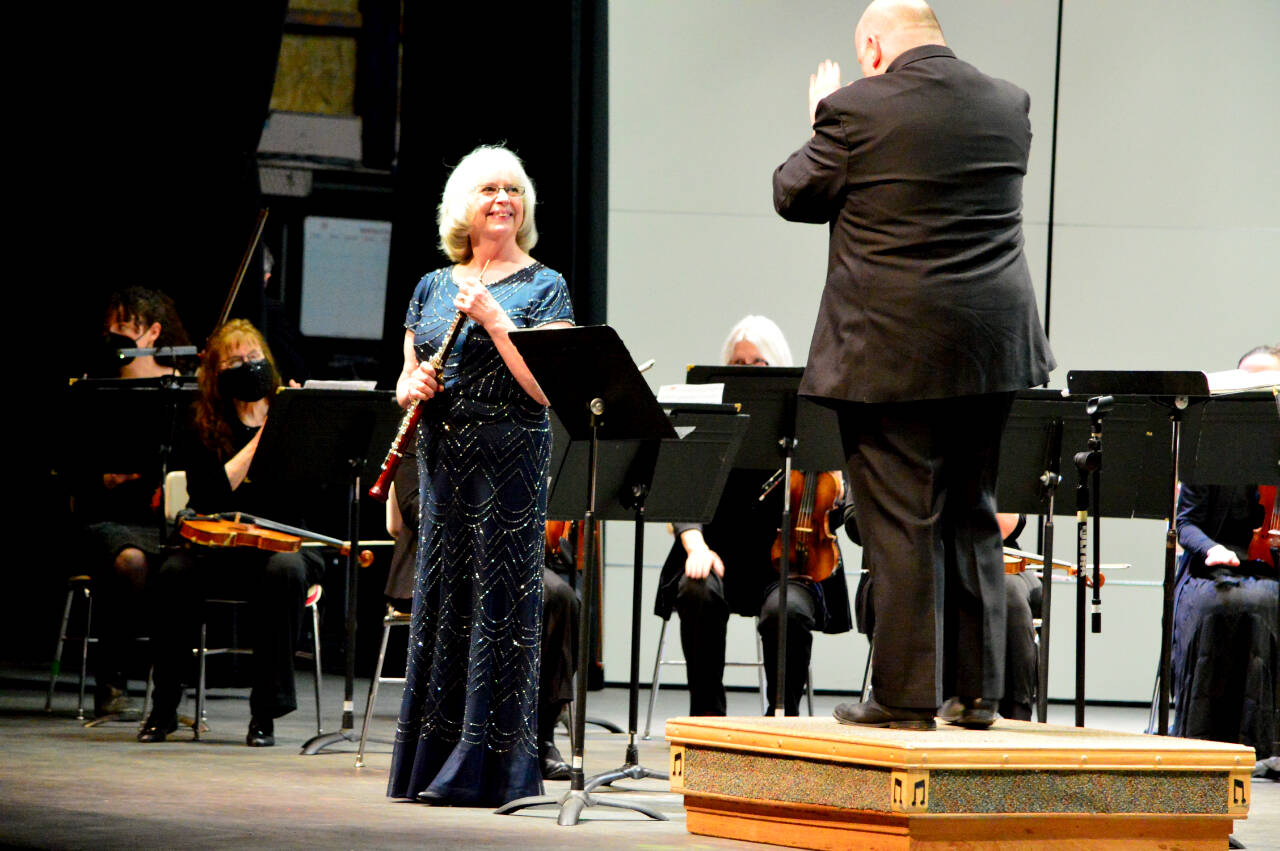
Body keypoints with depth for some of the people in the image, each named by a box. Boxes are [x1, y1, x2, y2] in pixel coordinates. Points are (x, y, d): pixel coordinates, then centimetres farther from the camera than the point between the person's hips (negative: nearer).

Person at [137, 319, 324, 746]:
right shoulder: (204, 425, 5)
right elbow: (205, 497, -11)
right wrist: (260, 439, -12)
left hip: (288, 541, -1)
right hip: (220, 546, 1)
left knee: (283, 571, -36)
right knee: (173, 574, -30)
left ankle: (265, 712, -25)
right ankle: (164, 706, -13)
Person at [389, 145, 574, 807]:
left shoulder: (543, 287, 1)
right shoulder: (433, 288, 14)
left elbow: (546, 387, -10)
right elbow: (406, 377, 19)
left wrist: (492, 318, -15)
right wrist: (411, 385, -4)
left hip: (510, 460, -5)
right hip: (442, 456, 5)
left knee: (498, 599, -5)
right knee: (440, 596, 7)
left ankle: (486, 767, -2)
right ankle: (431, 759, 14)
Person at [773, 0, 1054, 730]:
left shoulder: (859, 109, -11)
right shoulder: (1008, 104, 6)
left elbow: (795, 197, 1)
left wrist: (824, 122, 19)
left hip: (894, 352, -5)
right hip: (991, 348, 6)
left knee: (903, 524, -1)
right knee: (972, 519, 14)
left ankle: (909, 694, 1)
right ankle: (977, 690, 17)